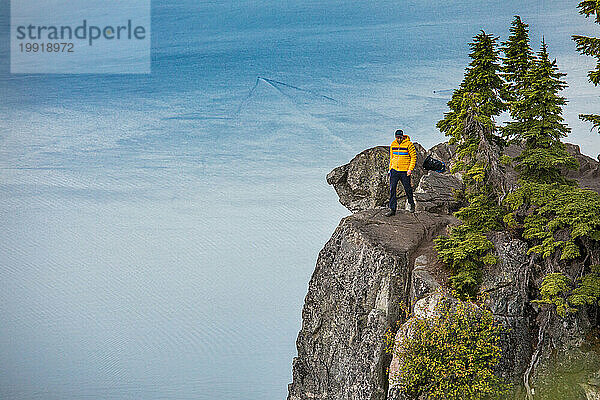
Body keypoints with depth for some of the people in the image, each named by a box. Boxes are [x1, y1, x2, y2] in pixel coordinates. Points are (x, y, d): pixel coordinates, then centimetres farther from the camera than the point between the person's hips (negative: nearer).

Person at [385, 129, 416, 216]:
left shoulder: (408, 144, -9)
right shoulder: (393, 144, 7)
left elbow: (414, 157, -7)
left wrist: (410, 169, -13)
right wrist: (390, 168, 14)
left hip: (405, 171, -4)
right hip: (394, 170, 4)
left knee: (407, 189, 6)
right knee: (392, 189, -4)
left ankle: (412, 204, 32)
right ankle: (392, 209, -2)